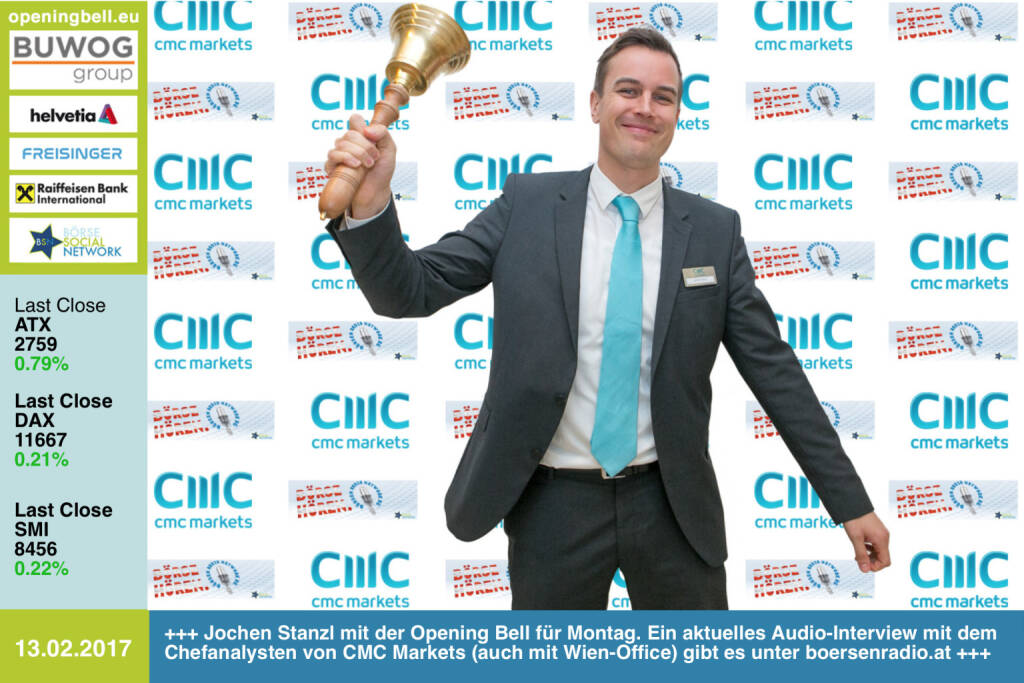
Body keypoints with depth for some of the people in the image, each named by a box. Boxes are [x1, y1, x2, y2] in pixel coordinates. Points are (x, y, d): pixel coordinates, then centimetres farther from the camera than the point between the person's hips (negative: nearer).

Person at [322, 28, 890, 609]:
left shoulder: (715, 230, 0)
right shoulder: (528, 205, -2)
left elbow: (773, 368, 1)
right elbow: (409, 291, -5)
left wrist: (850, 502, 0)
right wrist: (370, 203, -26)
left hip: (672, 507, 1)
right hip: (554, 505, 0)